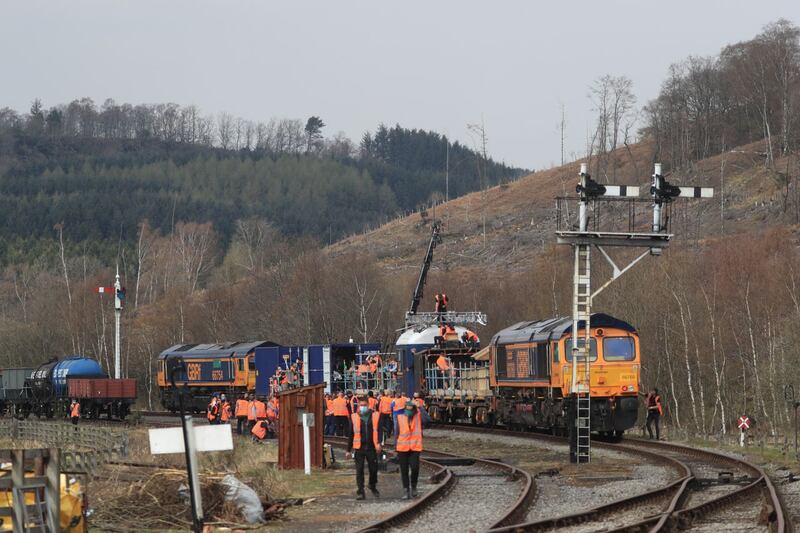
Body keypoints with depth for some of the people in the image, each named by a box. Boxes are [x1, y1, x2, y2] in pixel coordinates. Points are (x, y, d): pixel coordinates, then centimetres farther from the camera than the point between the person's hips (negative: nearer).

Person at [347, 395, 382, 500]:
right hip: (359, 448, 0)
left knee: (373, 469, 7)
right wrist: (349, 449, 9)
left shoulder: (375, 416, 3)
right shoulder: (354, 417, 4)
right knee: (359, 470, -2)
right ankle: (360, 492, 3)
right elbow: (350, 434, 9)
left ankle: (373, 487, 31)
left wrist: (378, 443, -17)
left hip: (371, 447, 0)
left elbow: (379, 430, -1)